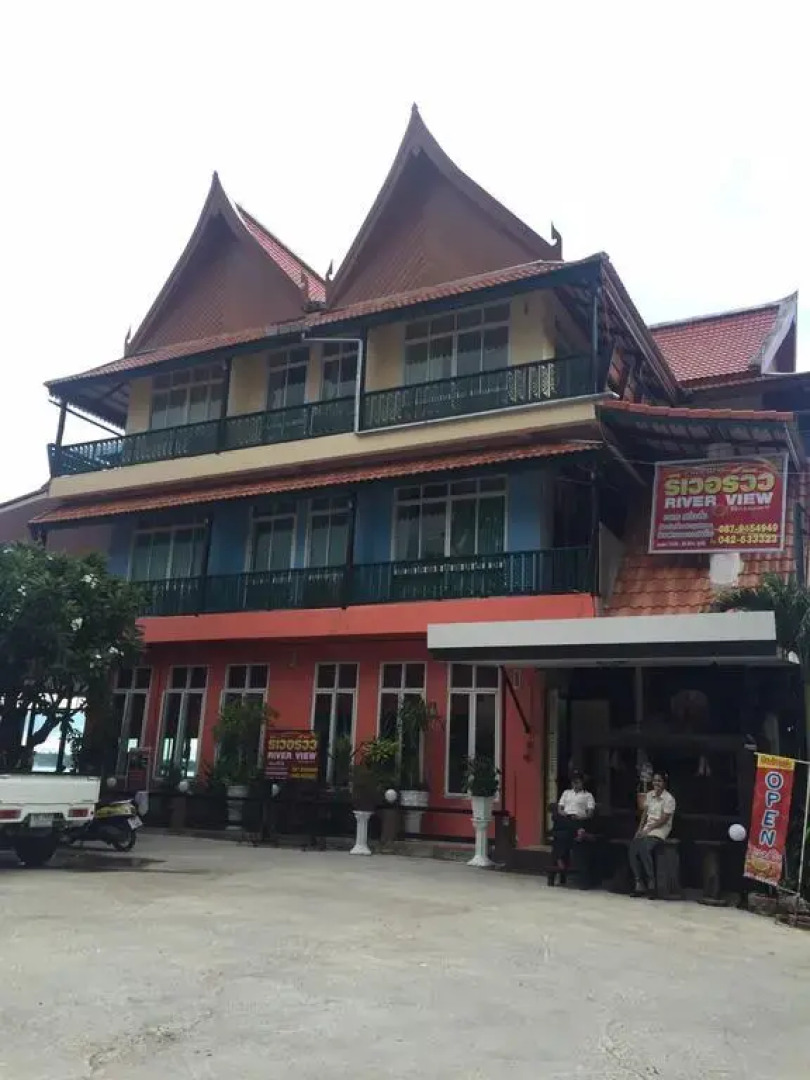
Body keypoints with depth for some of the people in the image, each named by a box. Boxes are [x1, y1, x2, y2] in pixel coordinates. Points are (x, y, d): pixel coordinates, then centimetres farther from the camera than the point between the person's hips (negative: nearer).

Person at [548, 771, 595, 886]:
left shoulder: (588, 795, 15)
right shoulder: (566, 792, 26)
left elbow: (590, 813, 4)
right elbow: (559, 808, 18)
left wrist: (580, 817, -12)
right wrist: (562, 813, -3)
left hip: (578, 821, -3)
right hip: (564, 820, 3)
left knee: (563, 835, -29)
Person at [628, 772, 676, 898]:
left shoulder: (669, 799, -12)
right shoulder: (649, 795, 9)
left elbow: (663, 820, -14)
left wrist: (647, 829, -16)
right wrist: (640, 829, -1)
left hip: (660, 829, -6)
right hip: (647, 828, 6)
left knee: (644, 849, -30)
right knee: (632, 849, -17)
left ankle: (651, 884, -16)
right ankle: (640, 884, -10)